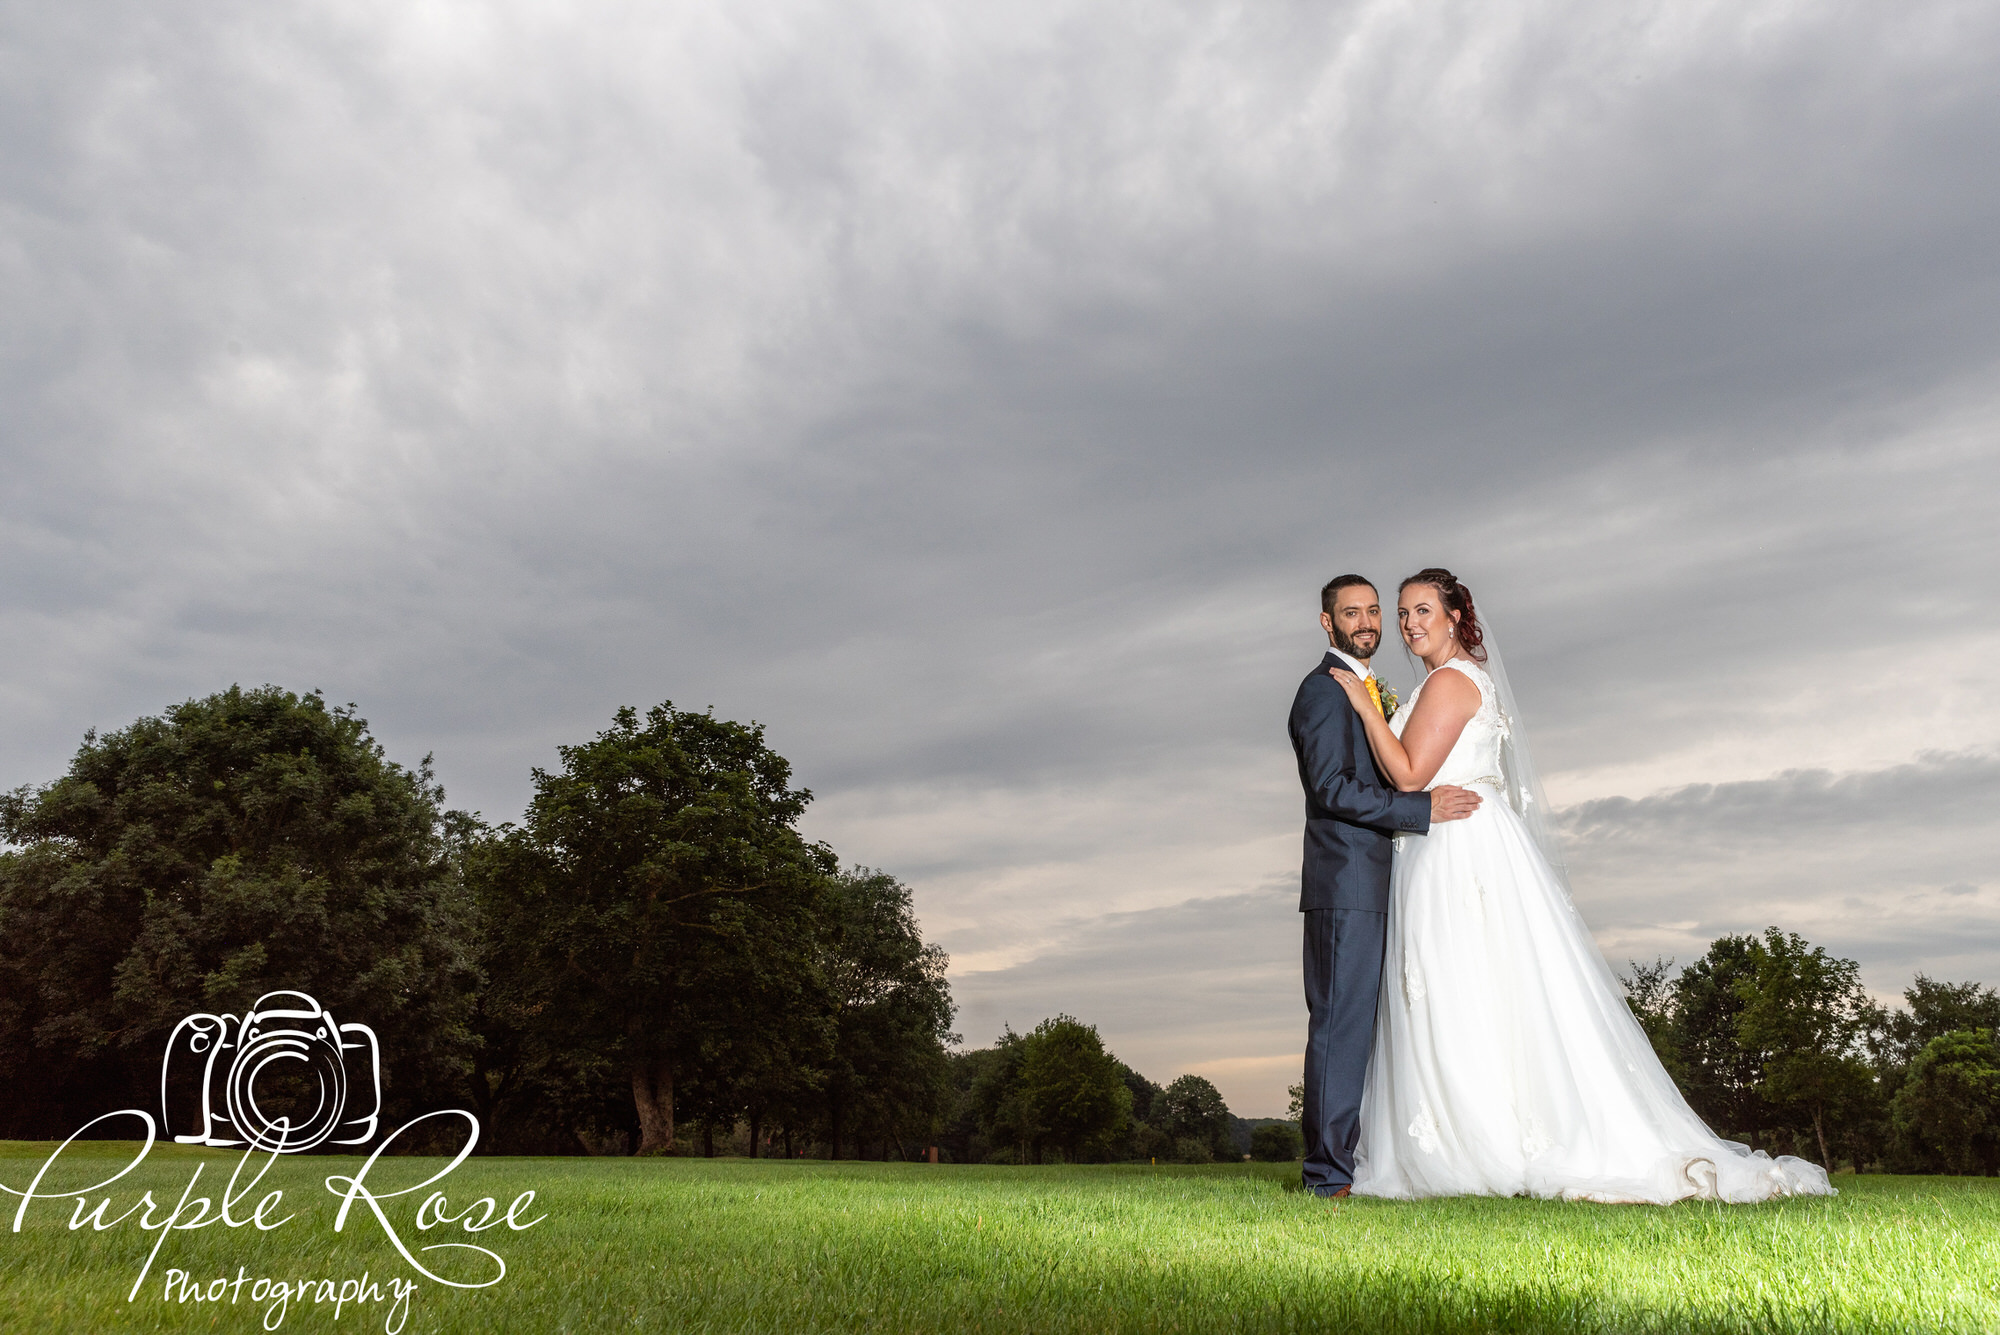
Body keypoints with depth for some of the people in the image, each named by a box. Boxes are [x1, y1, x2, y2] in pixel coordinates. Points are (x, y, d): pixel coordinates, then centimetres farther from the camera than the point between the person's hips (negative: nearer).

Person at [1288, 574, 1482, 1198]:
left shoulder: (1370, 691, 23)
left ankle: (1364, 1162, 16)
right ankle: (1330, 1170, -5)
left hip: (1376, 888, 9)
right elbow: (1333, 789, -18)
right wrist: (1425, 807, -19)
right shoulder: (1323, 689, -7)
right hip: (1345, 883, -9)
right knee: (1342, 1021, -8)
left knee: (1369, 1025, 10)